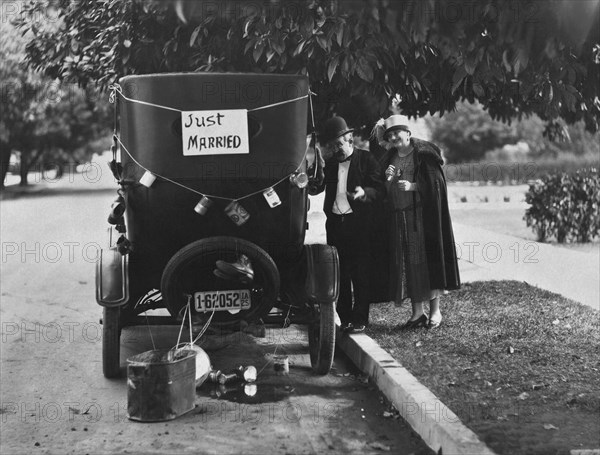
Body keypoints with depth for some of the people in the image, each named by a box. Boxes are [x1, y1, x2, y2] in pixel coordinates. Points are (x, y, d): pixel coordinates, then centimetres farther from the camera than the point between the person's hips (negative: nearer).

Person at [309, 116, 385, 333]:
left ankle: (360, 319, 5)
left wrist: (364, 192, -26)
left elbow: (379, 188, -6)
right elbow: (316, 188, 10)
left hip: (358, 223, -4)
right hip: (335, 223, 4)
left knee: (360, 273, -1)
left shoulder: (366, 159, -1)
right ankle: (344, 317, 15)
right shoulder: (330, 162, 13)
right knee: (339, 274, 7)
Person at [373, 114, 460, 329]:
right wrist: (387, 179, -5)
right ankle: (418, 312, 9)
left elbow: (436, 183, -7)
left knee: (427, 260, -5)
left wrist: (412, 186, -19)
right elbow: (384, 192, 15)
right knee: (407, 264, 3)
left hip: (422, 215, -5)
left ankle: (435, 310, 5)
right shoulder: (390, 158, 14)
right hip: (398, 217, 5)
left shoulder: (424, 153, -3)